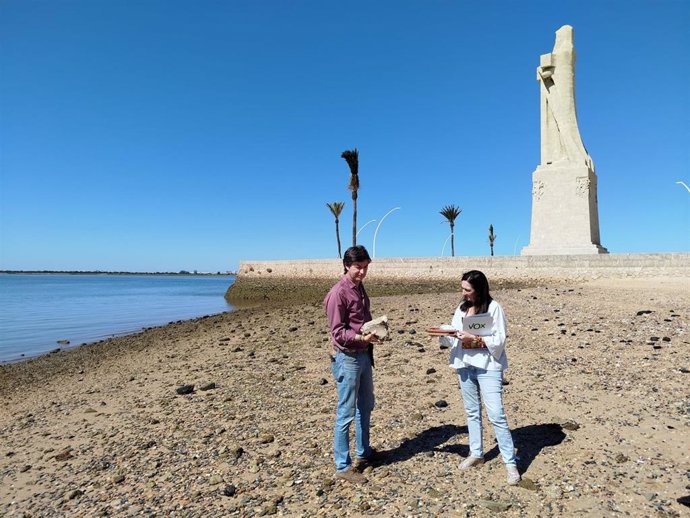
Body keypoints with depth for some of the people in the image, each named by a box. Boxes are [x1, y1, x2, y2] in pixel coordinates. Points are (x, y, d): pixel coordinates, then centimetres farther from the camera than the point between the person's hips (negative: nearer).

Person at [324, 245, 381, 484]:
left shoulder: (360, 288, 9)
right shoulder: (338, 293, -17)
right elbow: (338, 333, -18)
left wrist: (376, 329, 6)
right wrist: (363, 338, -29)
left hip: (363, 354, 9)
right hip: (347, 357, -9)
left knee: (365, 406, 21)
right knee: (346, 413, 0)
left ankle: (363, 451, 39)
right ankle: (343, 466, 13)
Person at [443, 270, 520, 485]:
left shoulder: (493, 308, -10)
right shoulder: (462, 308, 7)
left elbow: (499, 340, -13)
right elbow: (454, 335, 8)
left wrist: (474, 338, -21)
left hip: (488, 367, -6)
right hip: (465, 365, 6)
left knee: (496, 415, -6)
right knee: (472, 412, 16)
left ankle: (511, 463, 7)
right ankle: (476, 453, 32)